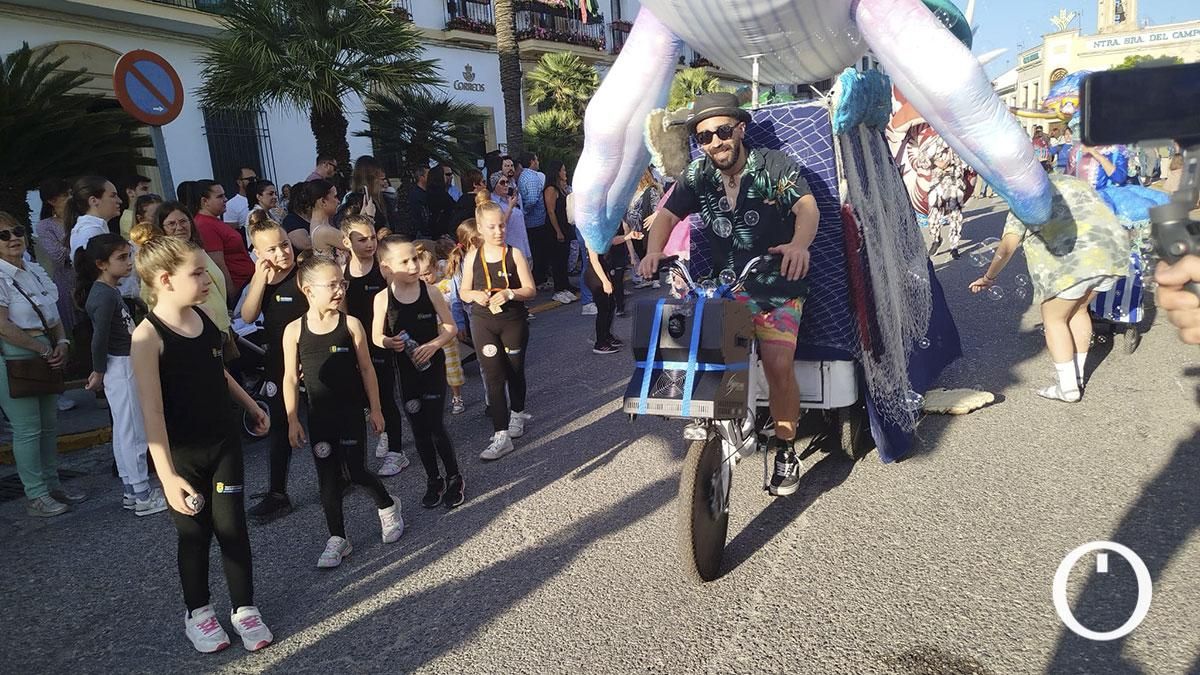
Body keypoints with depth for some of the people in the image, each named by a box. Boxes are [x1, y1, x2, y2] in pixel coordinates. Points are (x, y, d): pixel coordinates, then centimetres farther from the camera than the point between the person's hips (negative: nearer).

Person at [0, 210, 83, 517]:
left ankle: (52, 485, 27)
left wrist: (61, 343, -1)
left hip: (45, 357, 7)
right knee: (28, 429, -1)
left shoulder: (36, 270, 10)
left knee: (49, 424, 14)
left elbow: (53, 315, 15)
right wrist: (45, 349, -14)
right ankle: (35, 497, 10)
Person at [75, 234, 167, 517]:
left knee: (124, 432, 15)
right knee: (133, 434, -2)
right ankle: (142, 497, 7)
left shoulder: (109, 291, 11)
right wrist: (99, 373, -9)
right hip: (120, 368, -10)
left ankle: (132, 491, 24)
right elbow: (99, 338, -19)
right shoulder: (104, 295, -18)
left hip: (127, 365, 10)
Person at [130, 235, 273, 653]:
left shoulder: (203, 318, -1)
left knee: (232, 527, 10)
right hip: (182, 454, -5)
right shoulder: (148, 336, -21)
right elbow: (152, 410, -24)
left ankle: (244, 608, 25)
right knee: (194, 533, 11)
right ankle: (197, 612, 33)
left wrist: (251, 406, 25)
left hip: (224, 442, 5)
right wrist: (167, 475, -28)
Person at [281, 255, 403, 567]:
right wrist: (293, 421, -1)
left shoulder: (350, 324, -7)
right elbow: (290, 378, 0)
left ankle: (387, 506, 29)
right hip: (318, 416, 2)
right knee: (328, 477, 8)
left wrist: (375, 409, 1)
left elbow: (366, 369, -1)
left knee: (355, 471, 0)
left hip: (351, 412, -1)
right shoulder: (295, 330, -6)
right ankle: (337, 539, 22)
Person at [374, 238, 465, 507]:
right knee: (419, 428, 12)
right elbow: (376, 336, 3)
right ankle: (434, 480, 29)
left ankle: (454, 478, 18)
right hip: (405, 371, 2)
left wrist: (433, 345, -19)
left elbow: (451, 328, -3)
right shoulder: (383, 298, -6)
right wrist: (388, 342, -19)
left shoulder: (430, 292, -8)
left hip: (432, 367, -2)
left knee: (435, 426, -2)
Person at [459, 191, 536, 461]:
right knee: (494, 376, -2)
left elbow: (531, 290, -8)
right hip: (484, 324, 1)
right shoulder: (472, 257, -2)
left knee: (515, 371, 16)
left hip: (514, 321, -1)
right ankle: (501, 436, -1)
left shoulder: (515, 254, -7)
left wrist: (510, 293, -26)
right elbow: (463, 292, 6)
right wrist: (475, 295, -16)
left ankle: (517, 413, 41)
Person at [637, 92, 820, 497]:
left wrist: (799, 243, -44)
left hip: (776, 285, -3)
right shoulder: (697, 176, 3)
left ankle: (785, 450, 6)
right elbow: (667, 214, -6)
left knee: (778, 367, -13)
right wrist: (653, 251, -28)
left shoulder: (773, 166, -7)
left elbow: (806, 206, -21)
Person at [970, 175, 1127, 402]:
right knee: (1078, 310, 24)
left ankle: (1068, 387, 13)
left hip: (1073, 258, -7)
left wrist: (989, 277, 9)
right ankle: (1077, 377, 31)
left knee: (1054, 317, 11)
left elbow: (1007, 245, -1)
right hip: (1111, 249, 7)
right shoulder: (1072, 182, 28)